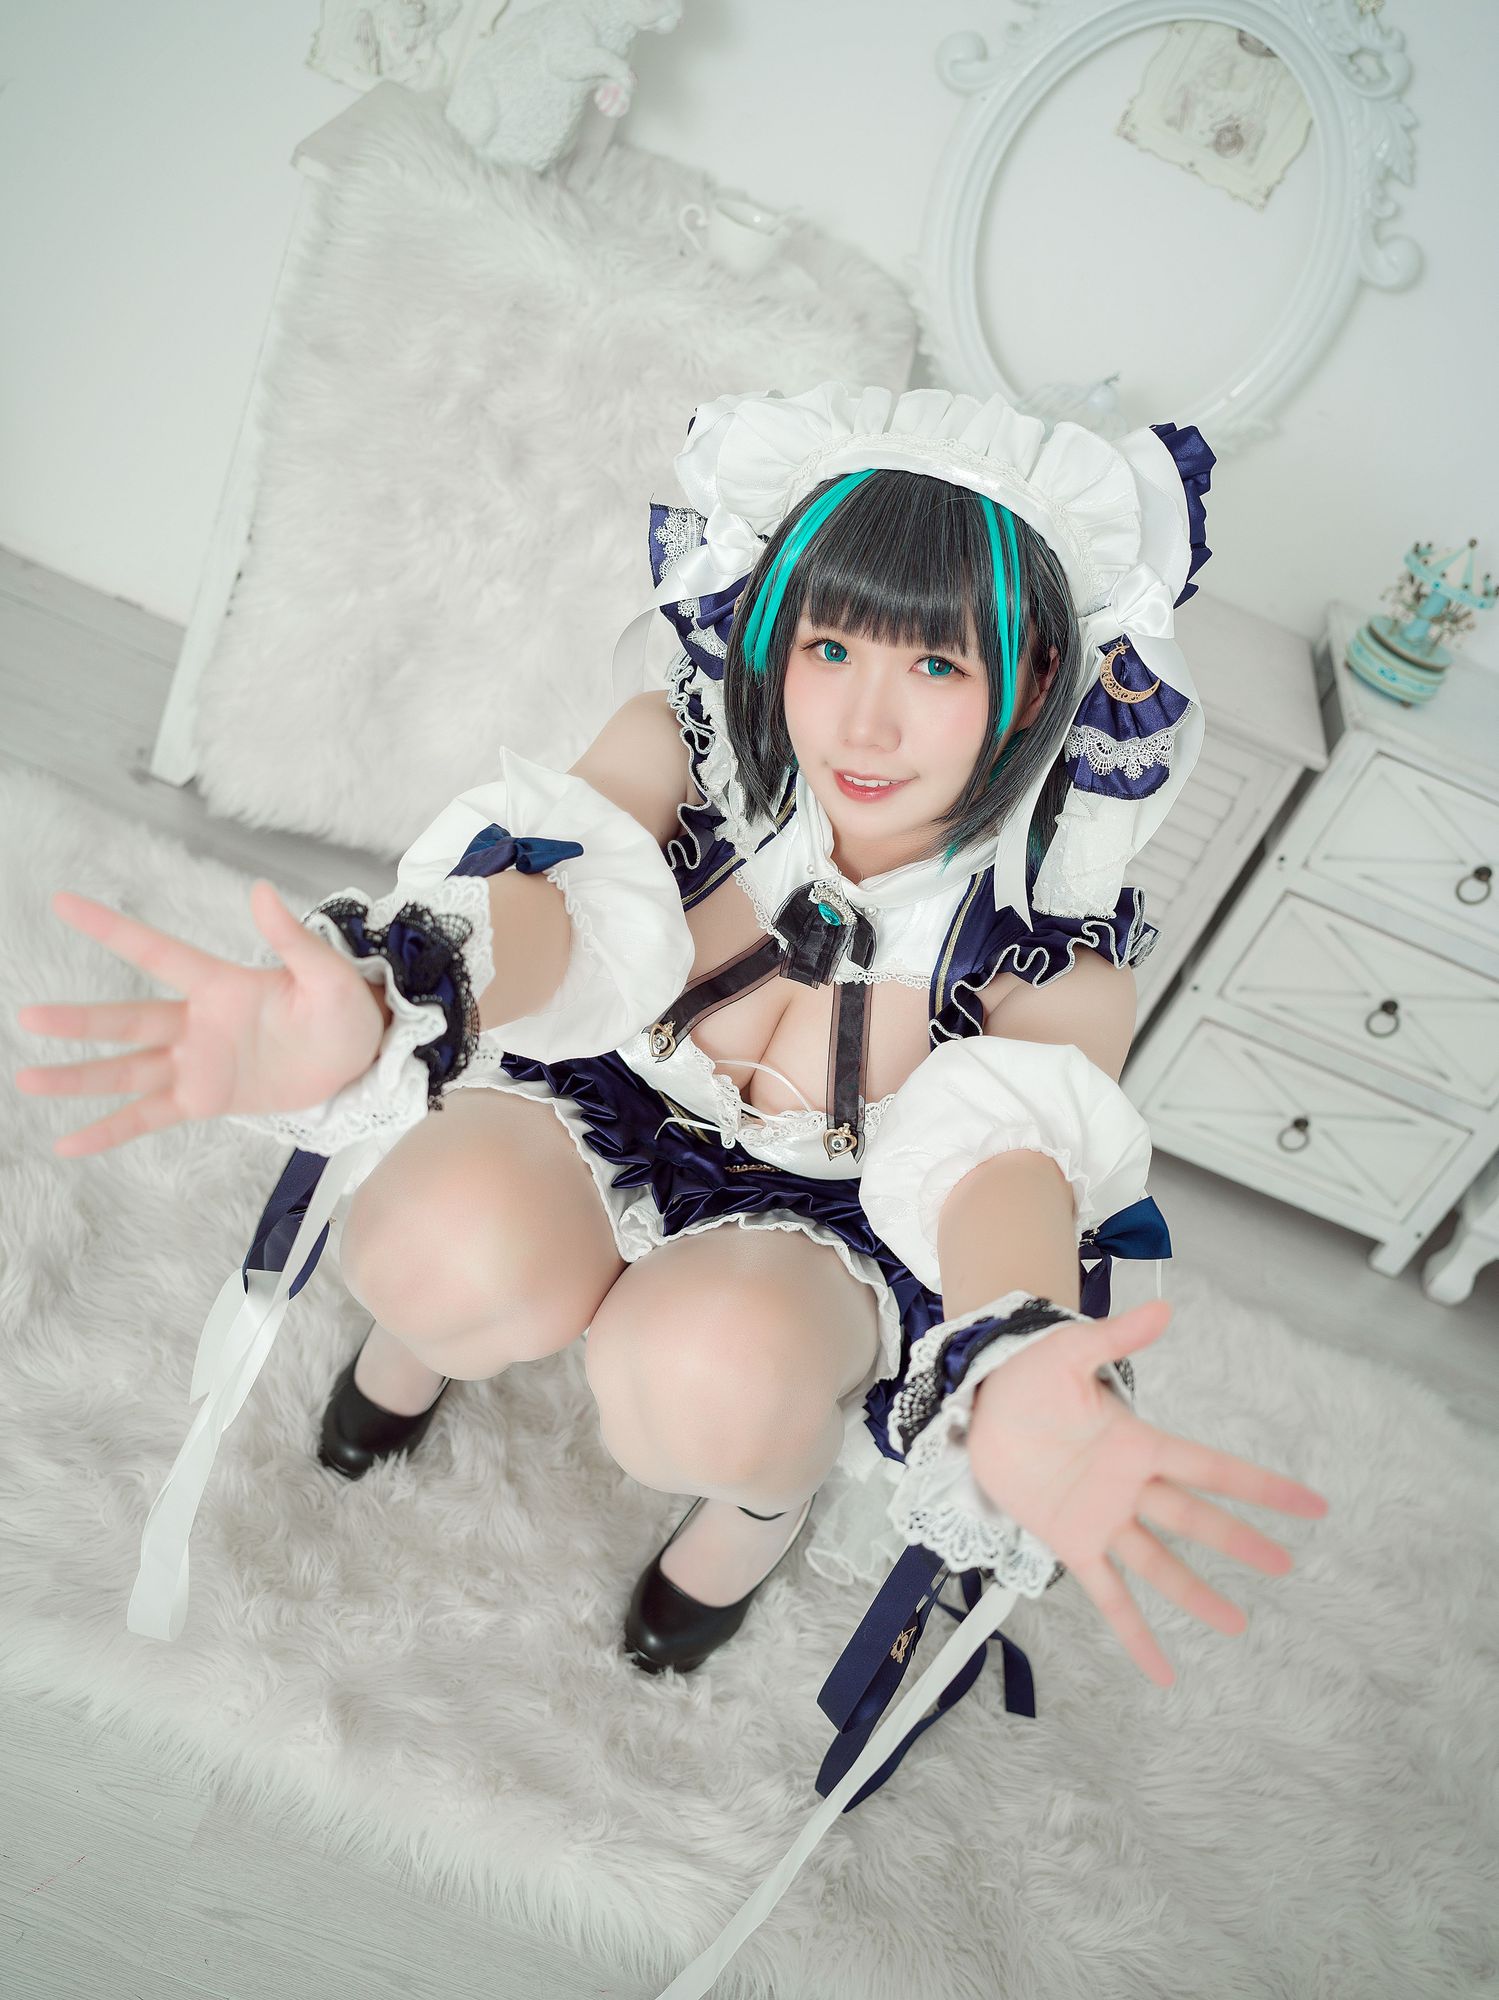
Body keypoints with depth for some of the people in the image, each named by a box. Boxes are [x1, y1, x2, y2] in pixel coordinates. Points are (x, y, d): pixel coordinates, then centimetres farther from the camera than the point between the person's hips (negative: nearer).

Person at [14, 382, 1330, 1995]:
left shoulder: (1059, 950, -16)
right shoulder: (686, 740, -15)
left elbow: (1010, 1159, -31)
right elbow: (555, 903, -32)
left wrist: (1013, 1375, -56)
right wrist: (376, 996, -56)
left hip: (833, 1233, -1)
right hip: (600, 1123, 2)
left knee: (703, 1376, -37)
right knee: (453, 1247, -34)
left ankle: (779, 1473, 4)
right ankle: (418, 1334, 8)